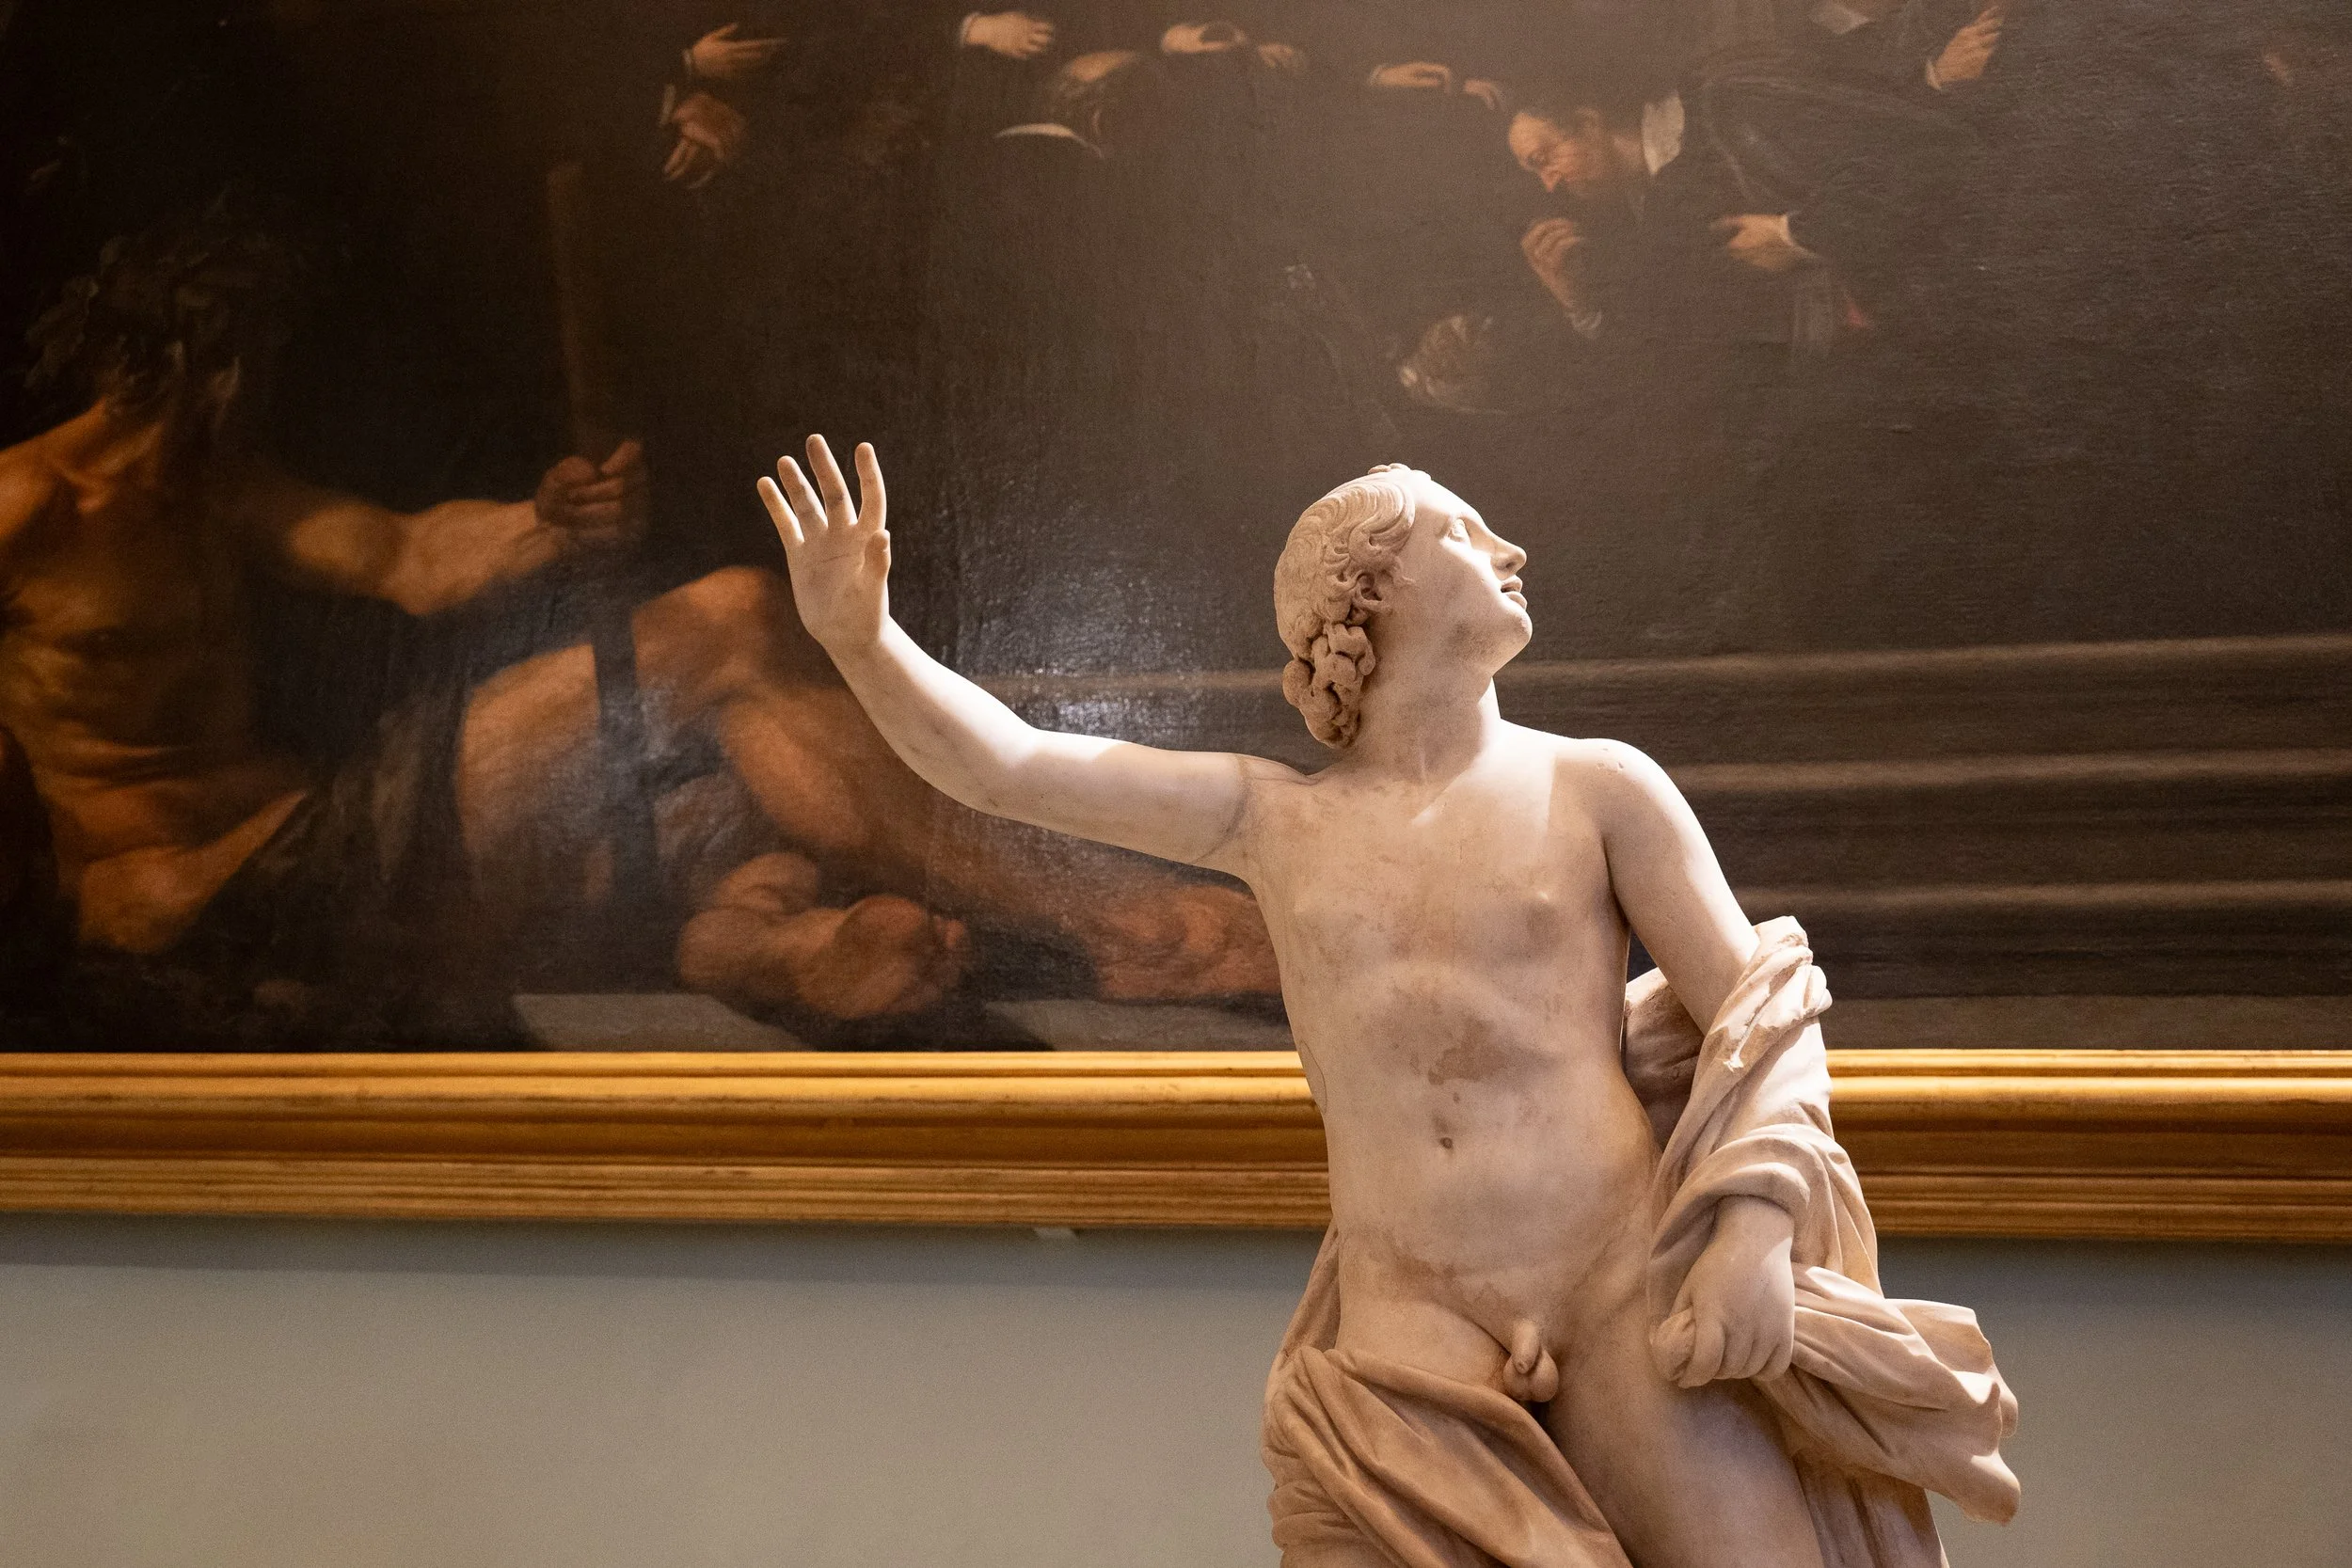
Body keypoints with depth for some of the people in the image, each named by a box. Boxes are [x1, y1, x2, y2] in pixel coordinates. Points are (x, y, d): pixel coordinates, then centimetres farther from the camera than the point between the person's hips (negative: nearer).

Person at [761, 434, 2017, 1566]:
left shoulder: (1596, 787, 9)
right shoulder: (1273, 822, 13)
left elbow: (1768, 1014, 3)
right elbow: (1008, 767, 6)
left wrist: (1758, 1224, -14)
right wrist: (863, 640, -11)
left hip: (1631, 1319, -1)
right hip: (1403, 1359, 1)